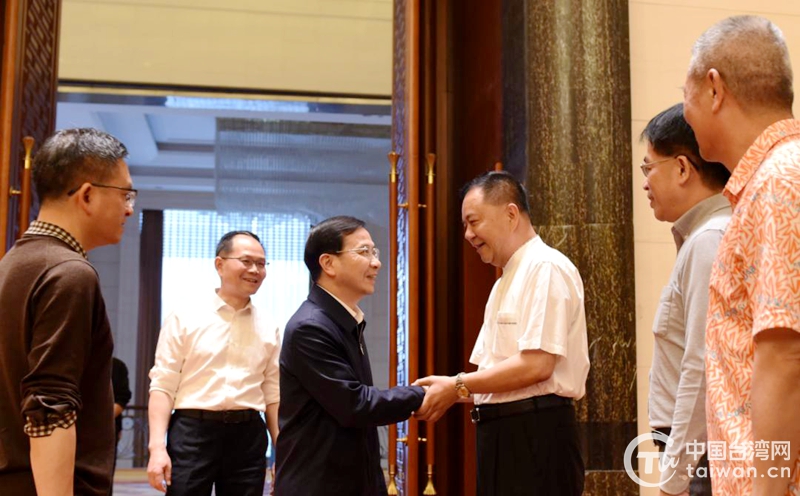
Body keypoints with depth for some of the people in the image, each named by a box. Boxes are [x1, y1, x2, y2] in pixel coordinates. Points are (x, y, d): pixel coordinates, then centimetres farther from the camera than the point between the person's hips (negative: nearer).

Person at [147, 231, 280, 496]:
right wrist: (157, 447, -12)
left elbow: (273, 394, 11)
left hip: (248, 436, 3)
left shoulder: (268, 329, 9)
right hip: (192, 433, -3)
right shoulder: (184, 318, 0)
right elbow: (162, 385, -3)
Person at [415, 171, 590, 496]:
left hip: (537, 435, -9)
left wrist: (457, 385, -13)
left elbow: (536, 365, -20)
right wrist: (449, 391, 1)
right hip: (502, 432, 9)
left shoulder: (546, 268, -11)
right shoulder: (506, 282, 19)